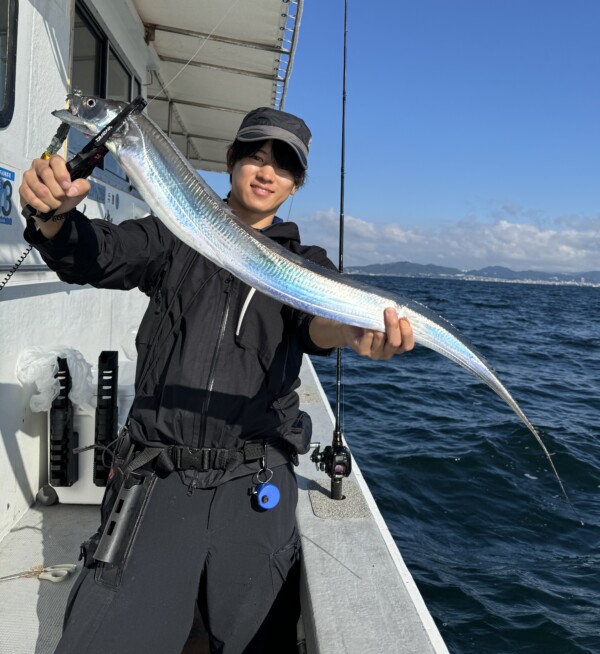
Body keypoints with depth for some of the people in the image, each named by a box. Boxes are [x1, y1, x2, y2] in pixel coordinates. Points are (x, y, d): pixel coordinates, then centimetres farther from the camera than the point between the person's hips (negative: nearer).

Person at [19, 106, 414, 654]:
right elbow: (91, 256, -2)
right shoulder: (176, 237, 11)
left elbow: (316, 320, -10)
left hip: (255, 485, 1)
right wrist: (55, 216, -25)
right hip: (157, 480, 0)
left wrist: (352, 330, -34)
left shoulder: (305, 262, 10)